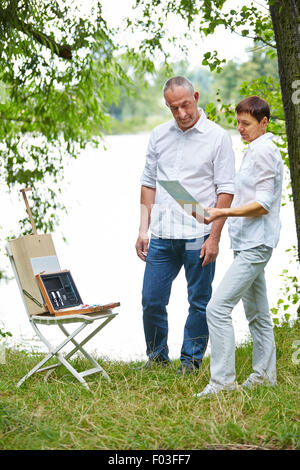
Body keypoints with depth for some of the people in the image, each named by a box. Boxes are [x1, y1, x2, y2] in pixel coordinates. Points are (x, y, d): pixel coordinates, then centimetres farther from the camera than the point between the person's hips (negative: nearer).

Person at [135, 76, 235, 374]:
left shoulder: (217, 137, -3)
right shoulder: (159, 135, 10)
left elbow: (226, 191, -5)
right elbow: (148, 183, 15)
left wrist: (214, 236, -10)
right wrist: (143, 229, 7)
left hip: (198, 236, -4)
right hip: (162, 236, 4)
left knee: (199, 302, 5)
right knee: (151, 300, 5)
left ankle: (191, 359, 20)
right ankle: (157, 356, 24)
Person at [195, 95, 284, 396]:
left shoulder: (264, 151, -13)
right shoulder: (254, 151, 18)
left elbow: (263, 204, -19)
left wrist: (222, 212, -23)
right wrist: (221, 212, 17)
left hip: (255, 245, -11)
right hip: (249, 244, 11)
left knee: (218, 307, -15)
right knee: (256, 312, 16)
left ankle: (222, 379, -12)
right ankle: (264, 374, 25)